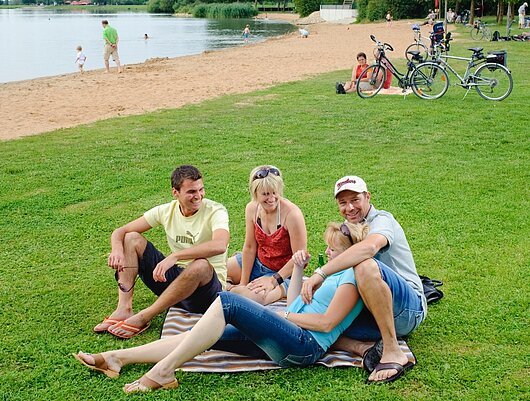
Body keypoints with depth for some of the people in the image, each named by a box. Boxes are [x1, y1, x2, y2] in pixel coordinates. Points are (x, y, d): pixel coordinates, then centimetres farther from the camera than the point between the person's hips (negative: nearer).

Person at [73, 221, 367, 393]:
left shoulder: (352, 275, -1)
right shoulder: (334, 273, 29)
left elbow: (327, 322, -13)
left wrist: (284, 315, -4)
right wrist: (298, 269, 18)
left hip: (306, 346, -9)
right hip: (287, 341, 9)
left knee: (226, 302, -25)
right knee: (205, 335, -4)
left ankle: (162, 372, -27)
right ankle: (116, 358, -8)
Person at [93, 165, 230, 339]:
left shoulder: (215, 211, -14)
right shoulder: (167, 211, 0)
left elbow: (219, 245, -37)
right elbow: (121, 231, 2)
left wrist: (174, 256, -42)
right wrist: (117, 248, -23)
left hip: (207, 286, -5)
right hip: (172, 278, 5)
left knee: (201, 265, -40)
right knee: (132, 239, -4)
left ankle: (143, 318, -27)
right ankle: (124, 310, -19)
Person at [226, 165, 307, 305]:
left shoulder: (292, 214, -26)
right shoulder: (252, 209, -9)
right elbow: (249, 247, -3)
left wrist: (274, 280, -22)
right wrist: (243, 282, -4)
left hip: (283, 272, -5)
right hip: (257, 263, 6)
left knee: (254, 297, -32)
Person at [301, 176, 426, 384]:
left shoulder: (382, 220, -8)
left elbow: (370, 247, -33)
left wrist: (320, 273, -36)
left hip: (409, 307, -8)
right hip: (374, 315, 8)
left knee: (366, 266, -37)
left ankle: (393, 353, -31)